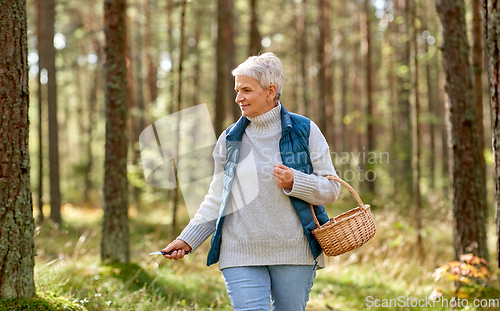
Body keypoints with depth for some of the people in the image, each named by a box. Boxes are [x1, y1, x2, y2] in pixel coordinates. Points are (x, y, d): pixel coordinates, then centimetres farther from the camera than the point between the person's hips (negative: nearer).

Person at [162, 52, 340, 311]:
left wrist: (294, 183, -16)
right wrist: (187, 239, 5)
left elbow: (331, 189, 1)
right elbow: (216, 199, 14)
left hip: (294, 253, -1)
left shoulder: (305, 131, 2)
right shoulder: (230, 139, 9)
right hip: (241, 255, 1)